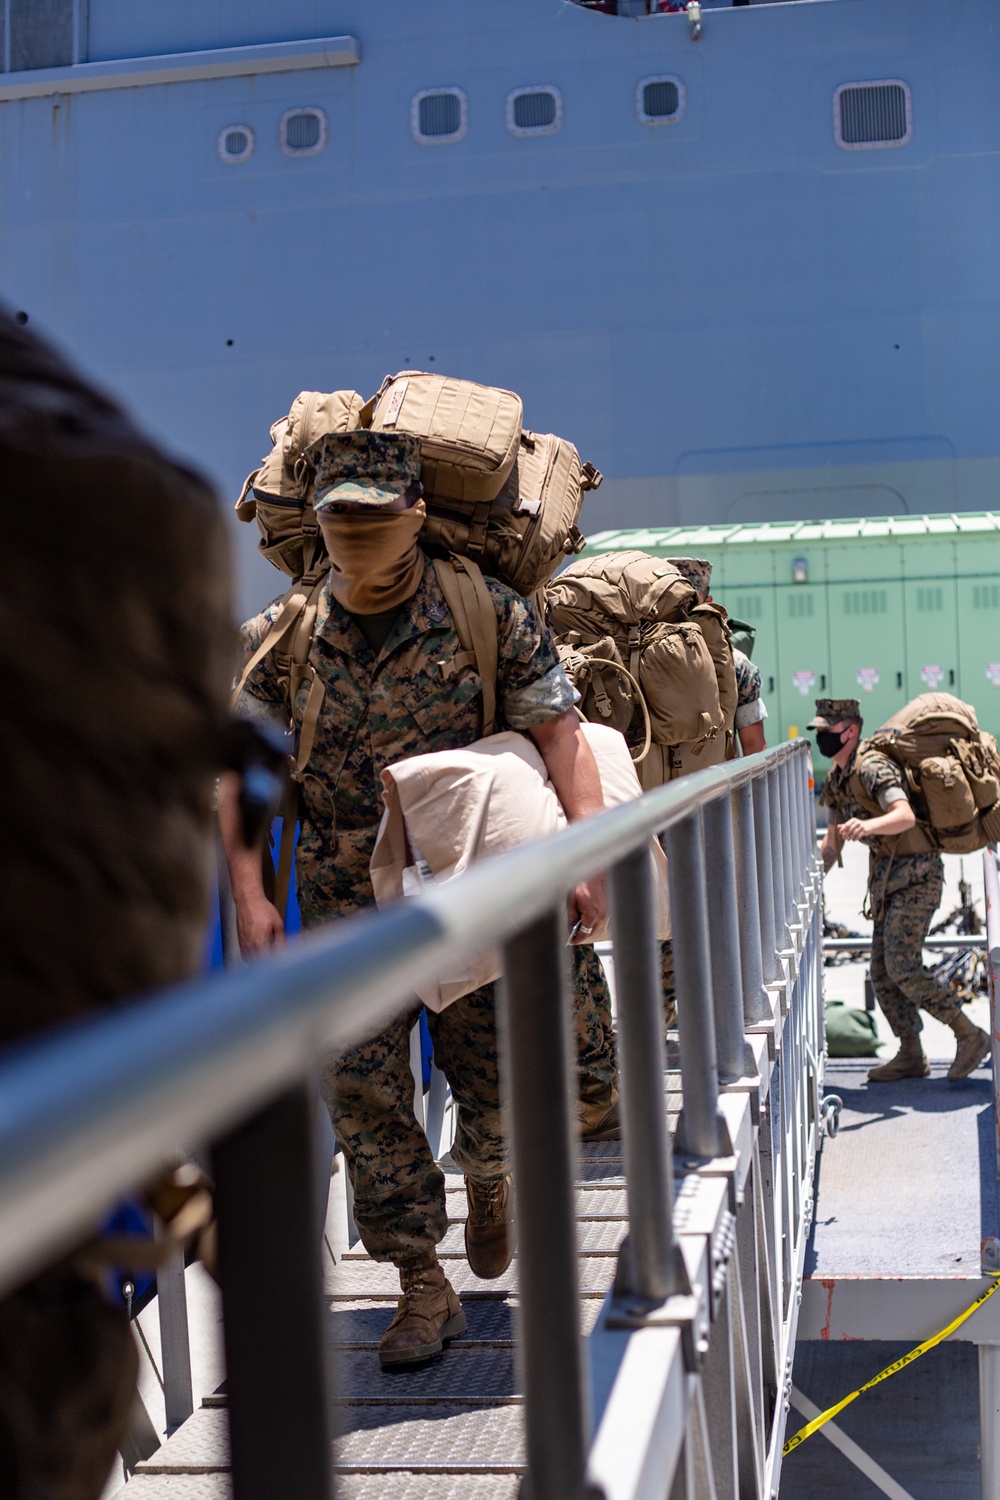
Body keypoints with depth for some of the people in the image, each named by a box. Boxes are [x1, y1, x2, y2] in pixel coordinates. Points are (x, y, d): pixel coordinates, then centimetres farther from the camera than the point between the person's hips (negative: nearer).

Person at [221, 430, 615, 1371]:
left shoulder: (490, 616, -6)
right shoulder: (279, 639, 0)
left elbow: (560, 735, -7)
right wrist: (248, 896, -6)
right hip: (345, 906, 2)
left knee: (496, 1087, 6)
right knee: (364, 1098, 0)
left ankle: (488, 1179, 42)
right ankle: (422, 1288, 14)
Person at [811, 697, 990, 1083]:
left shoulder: (872, 767, -20)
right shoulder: (837, 777, 10)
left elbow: (905, 816, -38)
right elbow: (833, 840, 20)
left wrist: (866, 825, -56)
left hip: (915, 873, -10)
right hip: (887, 875, 10)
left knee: (903, 968, -14)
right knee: (882, 971, 7)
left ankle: (970, 1036, -2)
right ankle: (911, 1056, 16)